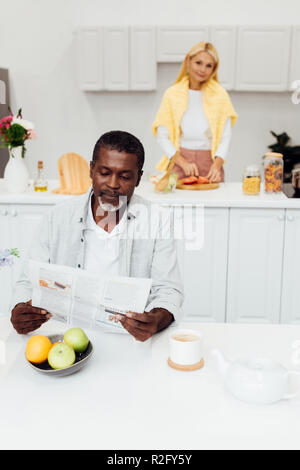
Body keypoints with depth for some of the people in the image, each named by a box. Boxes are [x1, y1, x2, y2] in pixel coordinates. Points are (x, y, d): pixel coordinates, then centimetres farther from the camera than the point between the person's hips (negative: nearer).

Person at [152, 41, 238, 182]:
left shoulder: (220, 95, 3)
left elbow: (225, 136, 0)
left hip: (210, 162, 1)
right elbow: (162, 136, -1)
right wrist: (183, 163, -13)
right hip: (178, 161, 0)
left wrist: (217, 165, -17)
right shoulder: (172, 94, 2)